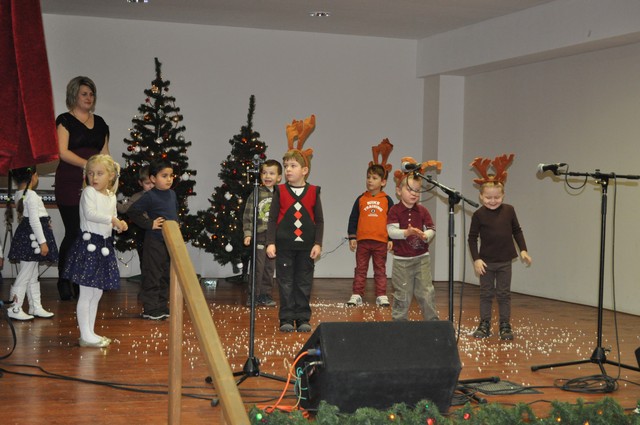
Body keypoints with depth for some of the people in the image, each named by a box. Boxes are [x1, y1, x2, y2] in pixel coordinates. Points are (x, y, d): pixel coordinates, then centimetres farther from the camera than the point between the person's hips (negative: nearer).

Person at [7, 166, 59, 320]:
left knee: (33, 275, 16)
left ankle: (36, 307, 23)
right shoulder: (31, 195, -18)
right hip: (32, 237, -10)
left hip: (28, 237, 10)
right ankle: (15, 309, 2)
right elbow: (34, 220, -20)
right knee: (25, 275, -3)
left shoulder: (19, 194, 10)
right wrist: (42, 242, -19)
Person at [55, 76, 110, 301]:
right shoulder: (65, 120, 1)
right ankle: (64, 282, 5)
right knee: (73, 232, -7)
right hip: (70, 183, -5)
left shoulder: (99, 123, 18)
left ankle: (80, 282, 7)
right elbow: (63, 152, -10)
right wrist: (88, 164, -20)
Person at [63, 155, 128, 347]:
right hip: (89, 244, -8)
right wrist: (112, 220, -29)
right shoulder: (89, 192, -10)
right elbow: (90, 214, -25)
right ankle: (85, 336, 1)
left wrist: (119, 224, 2)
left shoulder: (111, 196, 12)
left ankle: (90, 332, 22)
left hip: (104, 245, 8)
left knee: (97, 294, 13)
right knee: (86, 294, -3)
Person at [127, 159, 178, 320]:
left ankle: (162, 307, 23)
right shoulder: (150, 196, -13)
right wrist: (149, 224, -17)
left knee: (166, 276, 13)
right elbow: (133, 211, -17)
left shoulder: (172, 194, 9)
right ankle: (150, 309, 4)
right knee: (152, 276, -2)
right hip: (155, 242, -7)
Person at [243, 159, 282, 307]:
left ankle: (265, 295, 18)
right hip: (259, 236, -3)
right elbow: (248, 216, -1)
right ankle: (253, 296, 5)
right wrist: (247, 234, -9)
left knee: (270, 268, 8)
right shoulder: (256, 194, -2)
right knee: (258, 267, -4)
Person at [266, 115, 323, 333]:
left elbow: (319, 220, 4)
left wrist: (318, 243, -3)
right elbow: (272, 219, 1)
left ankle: (303, 319, 14)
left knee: (304, 284, 6)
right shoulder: (280, 191, 1)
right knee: (286, 284, 3)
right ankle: (286, 320, 9)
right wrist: (271, 242, -7)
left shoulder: (313, 192, 2)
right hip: (284, 246, 0)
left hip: (306, 247, 1)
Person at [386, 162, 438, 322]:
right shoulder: (395, 210, -4)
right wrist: (407, 232, -32)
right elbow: (391, 231, -15)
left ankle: (432, 321, 10)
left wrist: (425, 235, -22)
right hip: (401, 260, -2)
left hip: (422, 258, 2)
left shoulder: (422, 211, 5)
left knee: (426, 293, 1)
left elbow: (431, 229, 0)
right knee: (402, 295, 4)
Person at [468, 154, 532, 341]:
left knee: (504, 294, 8)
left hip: (505, 261, 1)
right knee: (486, 294, 8)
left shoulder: (509, 210, -4)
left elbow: (517, 231, 7)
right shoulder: (478, 215, -10)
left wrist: (523, 250, 2)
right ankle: (484, 325, 17)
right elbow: (472, 237, -5)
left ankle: (505, 326, 16)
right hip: (486, 262, -1)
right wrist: (476, 259, -10)